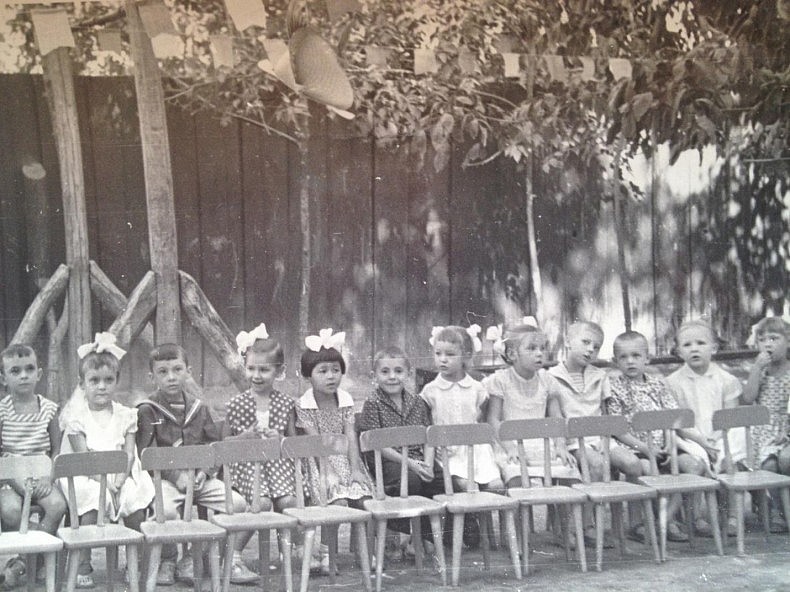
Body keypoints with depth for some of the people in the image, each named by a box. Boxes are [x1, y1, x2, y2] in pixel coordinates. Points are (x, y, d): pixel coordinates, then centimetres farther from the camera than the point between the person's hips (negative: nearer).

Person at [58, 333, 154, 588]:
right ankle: (83, 566, -21)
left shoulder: (125, 415, 8)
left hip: (120, 478, 3)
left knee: (136, 499, -25)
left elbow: (128, 455, 1)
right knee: (93, 501, -33)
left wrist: (118, 481, -17)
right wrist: (105, 482, -20)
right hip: (87, 478, -3)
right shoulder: (76, 417, -1)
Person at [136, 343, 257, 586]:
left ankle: (233, 559, 2)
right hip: (164, 479, -4)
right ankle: (167, 562, -9)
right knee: (166, 510, -36)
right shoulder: (147, 411, 0)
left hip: (200, 477, 4)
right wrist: (176, 476, -17)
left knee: (238, 503, -15)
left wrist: (205, 472, -4)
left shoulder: (198, 408, 14)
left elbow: (215, 445, 15)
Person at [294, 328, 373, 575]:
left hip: (345, 459, 5)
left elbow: (350, 435, 0)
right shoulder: (304, 405, -9)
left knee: (364, 498, -15)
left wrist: (355, 468, -10)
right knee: (338, 501, -26)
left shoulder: (346, 401, 5)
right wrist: (329, 471, -22)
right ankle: (326, 552, -11)